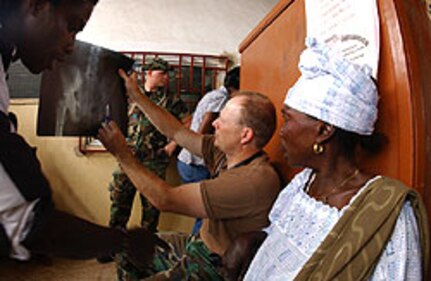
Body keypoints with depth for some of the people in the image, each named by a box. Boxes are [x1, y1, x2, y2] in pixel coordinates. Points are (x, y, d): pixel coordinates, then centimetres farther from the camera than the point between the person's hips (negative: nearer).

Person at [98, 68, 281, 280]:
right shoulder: (226, 152, -6)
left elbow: (165, 200, -29)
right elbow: (176, 132, 5)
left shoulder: (256, 180, -33)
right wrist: (136, 95, 7)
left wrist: (122, 153, -19)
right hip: (199, 244, 8)